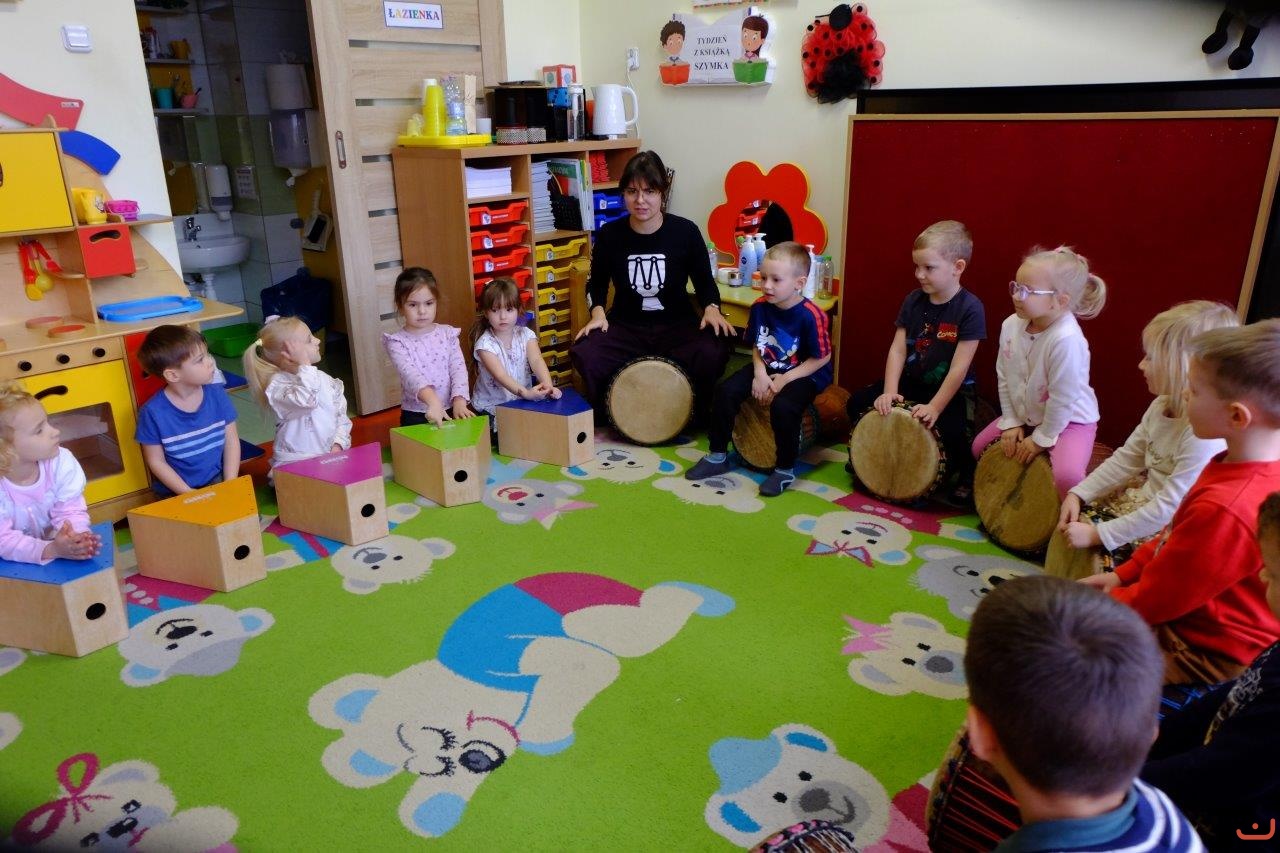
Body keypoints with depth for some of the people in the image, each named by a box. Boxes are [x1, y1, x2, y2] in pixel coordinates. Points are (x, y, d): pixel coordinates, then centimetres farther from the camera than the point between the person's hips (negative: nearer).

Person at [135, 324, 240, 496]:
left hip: (217, 479, 3)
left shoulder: (217, 393, -5)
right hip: (176, 492, -3)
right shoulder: (153, 412, -15)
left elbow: (231, 440, 1)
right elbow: (156, 462, -6)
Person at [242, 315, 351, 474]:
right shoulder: (278, 385, -9)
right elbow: (306, 400, -29)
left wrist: (339, 443, -3)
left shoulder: (324, 379, 11)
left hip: (330, 456, 5)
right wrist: (305, 365, -23)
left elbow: (342, 414, 13)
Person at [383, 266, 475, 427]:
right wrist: (432, 400, -40)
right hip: (415, 416, -2)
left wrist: (459, 400, -22)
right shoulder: (397, 342, -6)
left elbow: (458, 368, -4)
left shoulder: (448, 333, 4)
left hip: (450, 411, 3)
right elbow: (409, 373, -22)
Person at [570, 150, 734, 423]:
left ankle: (693, 418, -3)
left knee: (713, 352, -33)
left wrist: (711, 308, -15)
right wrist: (598, 312, -7)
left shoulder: (685, 232, -6)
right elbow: (597, 283, 12)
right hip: (625, 328, 1)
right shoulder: (609, 235, -3)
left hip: (677, 326, -1)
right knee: (585, 355, -30)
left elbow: (705, 283, 5)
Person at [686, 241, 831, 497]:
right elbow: (756, 347, 6)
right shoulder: (760, 307, -7)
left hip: (805, 373, -6)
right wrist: (760, 373, -12)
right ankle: (718, 456, 6)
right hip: (768, 368, 6)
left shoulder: (810, 316, -23)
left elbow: (821, 358, -16)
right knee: (726, 391, -11)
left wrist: (784, 379, -19)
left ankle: (786, 470, -10)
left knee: (782, 406, -33)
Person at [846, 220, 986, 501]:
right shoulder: (913, 301, -2)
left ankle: (965, 474, 3)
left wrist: (935, 407, -25)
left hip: (952, 390, -5)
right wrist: (889, 391, -17)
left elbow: (959, 368, -21)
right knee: (858, 403, -7)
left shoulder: (970, 308, -17)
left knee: (952, 430, -31)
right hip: (912, 382, 5)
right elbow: (897, 350, -5)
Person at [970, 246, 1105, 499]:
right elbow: (1004, 378, 0)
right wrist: (1010, 422, -1)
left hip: (1070, 420, -7)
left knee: (1066, 475, -28)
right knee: (980, 447, 11)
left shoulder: (1066, 339, -33)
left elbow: (1063, 398, -26)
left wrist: (1041, 439, -16)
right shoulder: (1011, 325, -11)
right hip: (1025, 415, 7)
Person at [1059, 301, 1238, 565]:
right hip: (1144, 502, 9)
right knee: (1074, 523, 6)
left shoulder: (1205, 434, -29)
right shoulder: (1161, 406, 1)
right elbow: (1126, 460, 10)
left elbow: (1169, 509, -28)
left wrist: (1098, 534, -26)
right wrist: (1078, 494, 0)